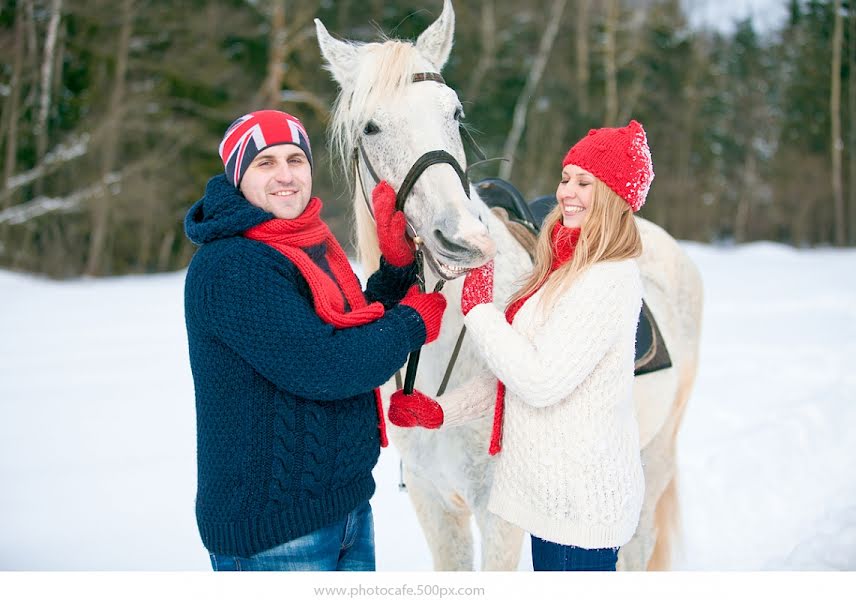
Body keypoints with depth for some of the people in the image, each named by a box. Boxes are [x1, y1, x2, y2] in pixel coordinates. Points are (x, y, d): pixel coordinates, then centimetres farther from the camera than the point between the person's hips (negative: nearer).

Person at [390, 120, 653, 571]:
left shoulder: (609, 281, -20)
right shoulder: (568, 271, 11)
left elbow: (540, 382, -24)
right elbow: (515, 371, 17)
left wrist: (478, 309, -13)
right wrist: (441, 411, 9)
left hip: (580, 497, -10)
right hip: (554, 490, 10)